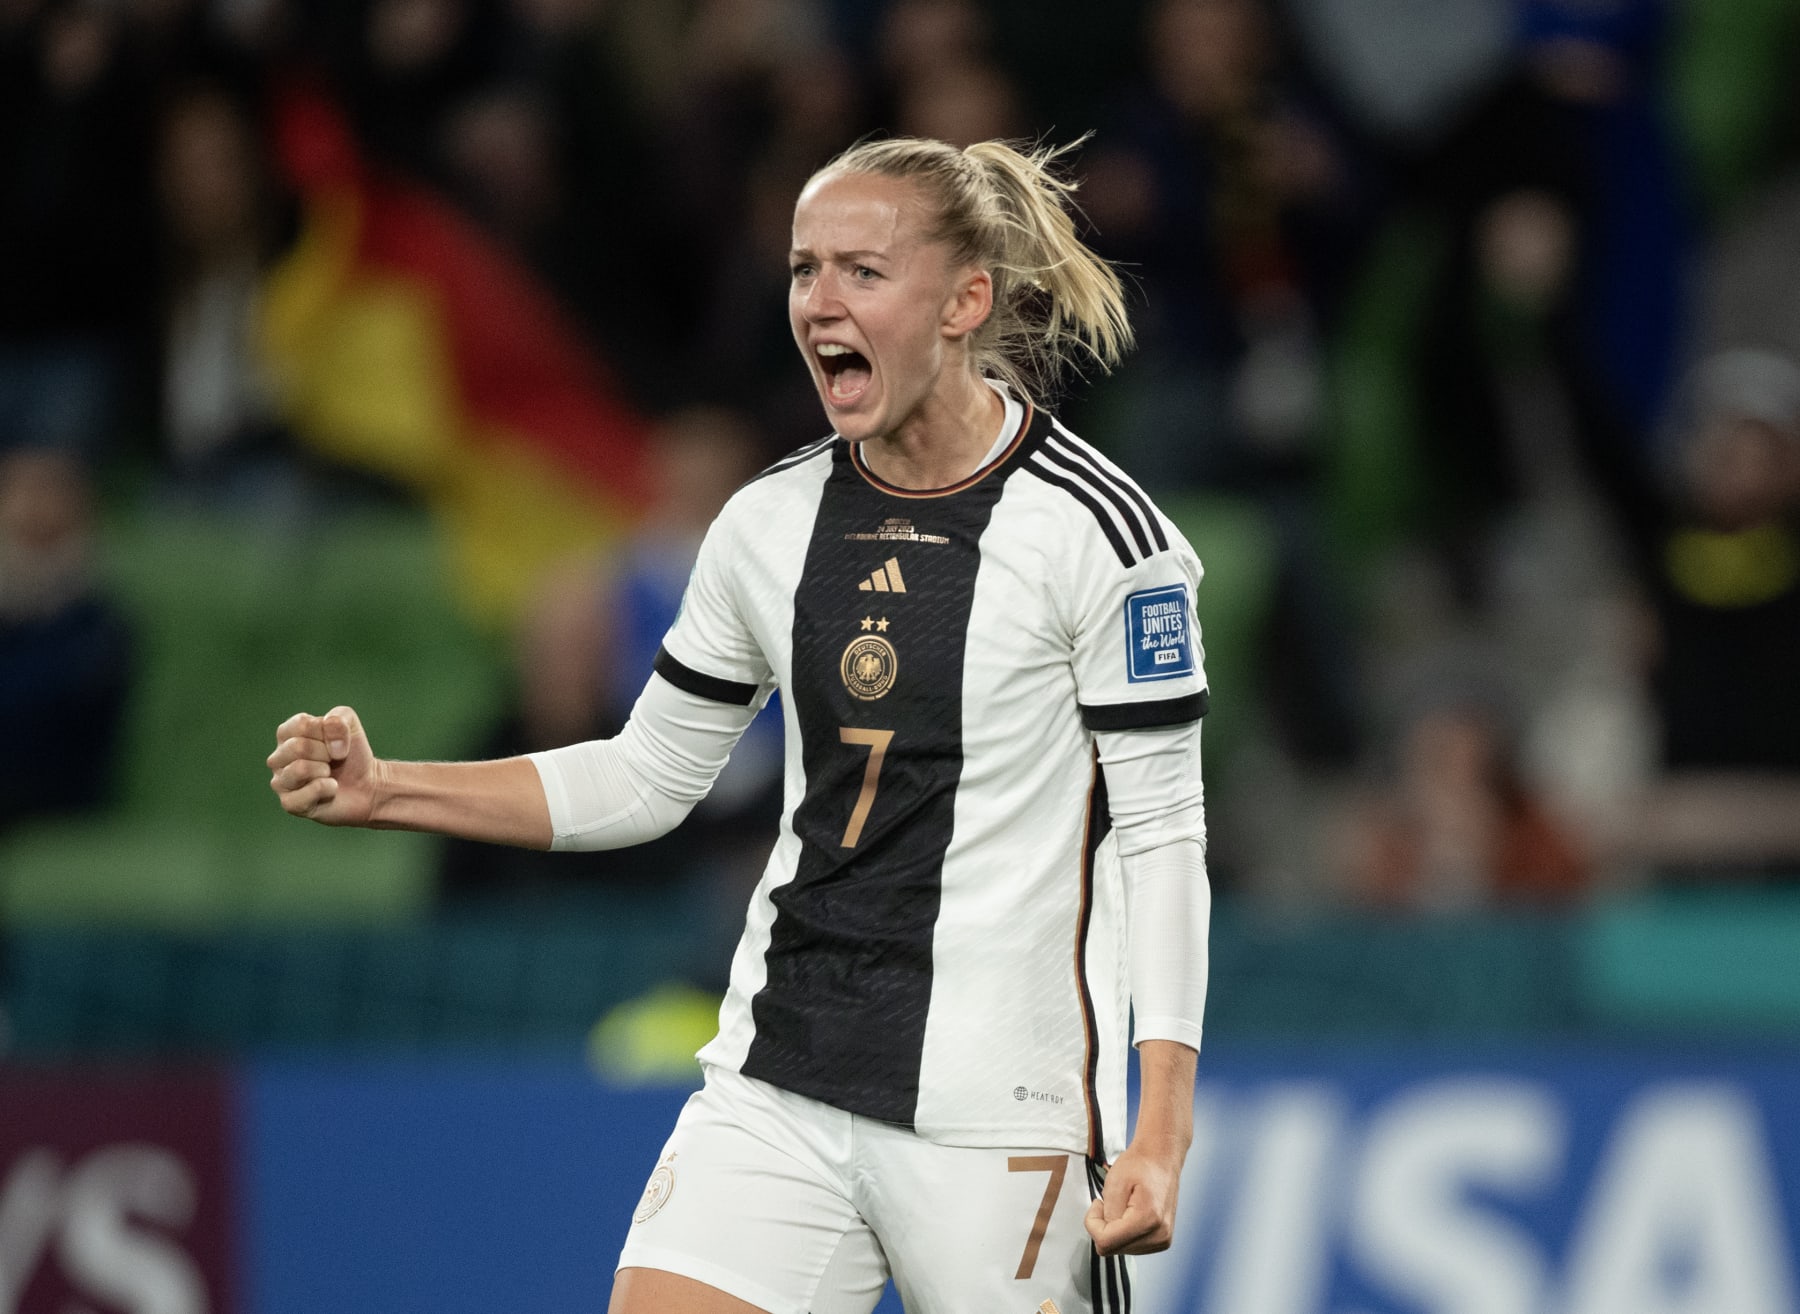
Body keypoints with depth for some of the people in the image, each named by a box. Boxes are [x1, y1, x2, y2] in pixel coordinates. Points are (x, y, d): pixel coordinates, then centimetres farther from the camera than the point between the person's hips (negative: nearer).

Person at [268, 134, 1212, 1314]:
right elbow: (645, 779, 18)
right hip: (778, 1086, 5)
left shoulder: (1098, 532, -8)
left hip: (1000, 1119, -5)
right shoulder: (772, 524, 8)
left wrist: (1162, 1131, -15)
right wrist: (384, 790, 7)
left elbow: (1161, 837, -8)